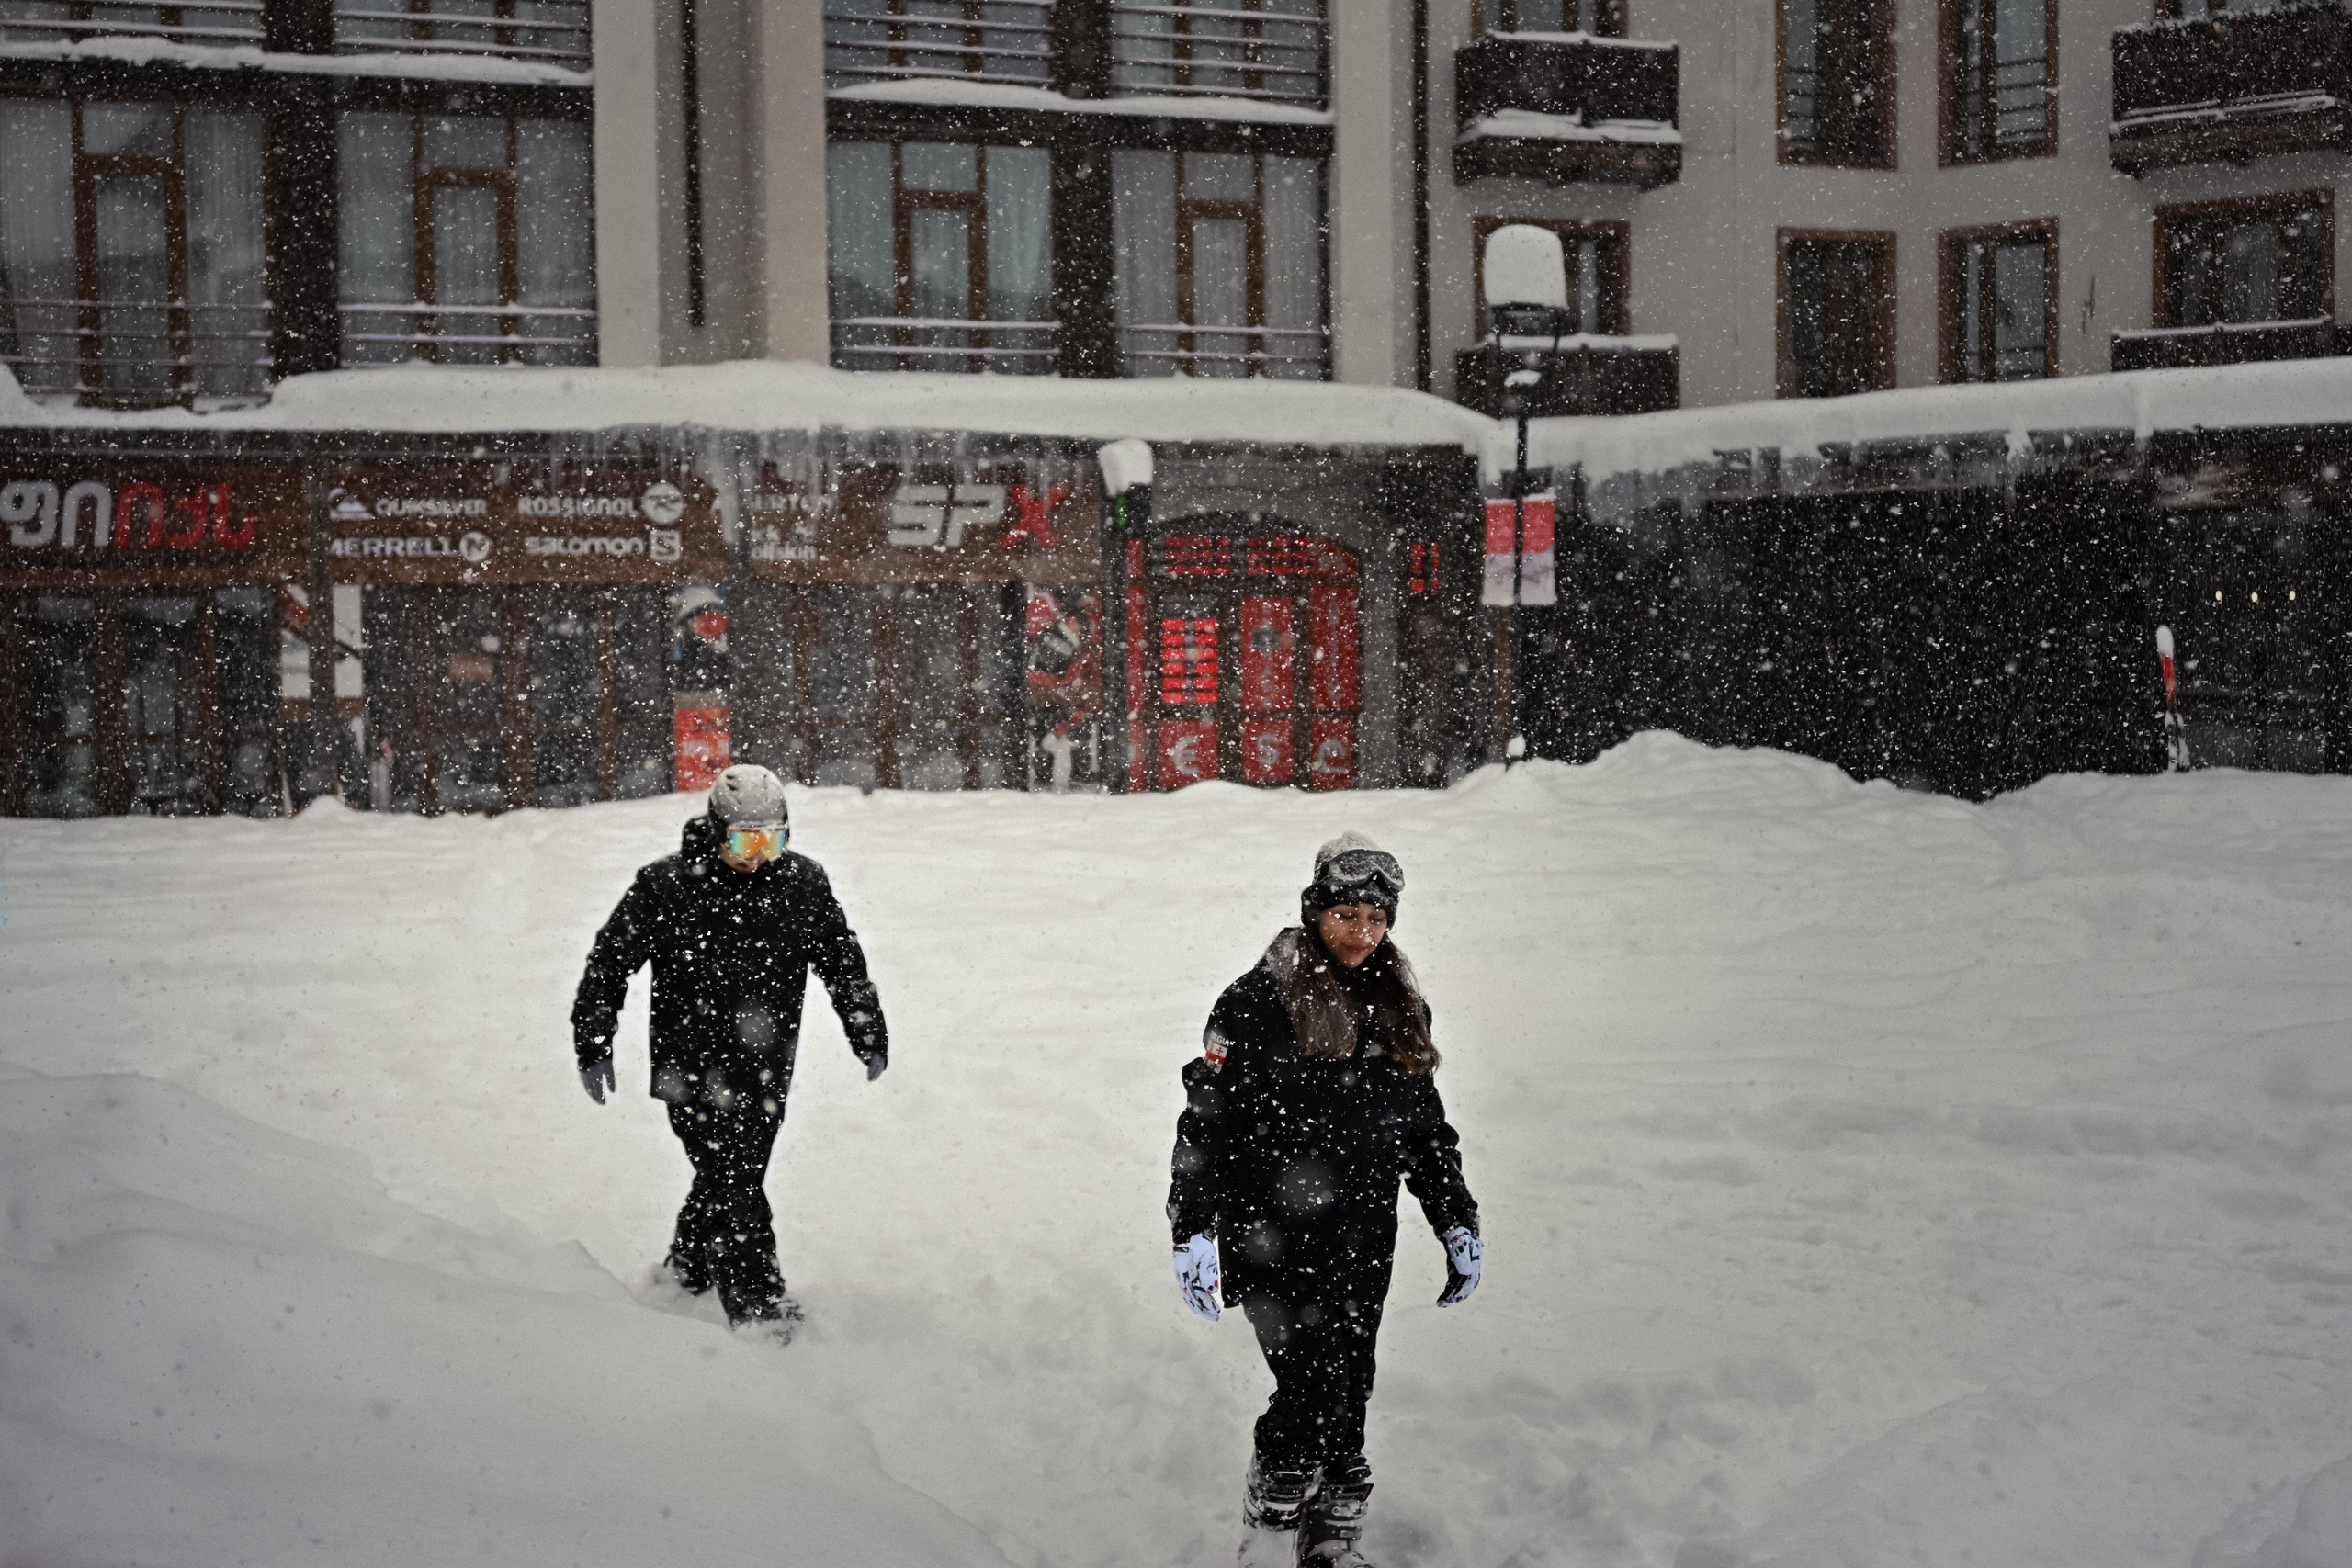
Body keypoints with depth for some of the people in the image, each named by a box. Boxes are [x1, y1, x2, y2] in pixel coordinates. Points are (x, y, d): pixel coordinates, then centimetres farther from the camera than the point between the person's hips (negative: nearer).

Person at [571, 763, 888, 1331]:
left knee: (737, 1175, 12)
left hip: (765, 1068, 4)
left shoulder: (804, 883, 0)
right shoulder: (665, 886, -11)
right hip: (692, 1066, -4)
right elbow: (609, 961, -3)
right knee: (733, 1184, -11)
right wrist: (593, 1045, -5)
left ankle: (685, 1271, 33)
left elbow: (844, 962, 14)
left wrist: (870, 1038, 17)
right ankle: (758, 1305, -10)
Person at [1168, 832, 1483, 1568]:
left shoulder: (1398, 1007, 11)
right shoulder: (1259, 1002, -8)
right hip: (1274, 1235, -5)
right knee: (1313, 1391, -14)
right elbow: (1207, 1118, -8)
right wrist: (1193, 1232, -12)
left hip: (1363, 1244, 5)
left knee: (1349, 1398, 8)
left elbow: (1425, 1124, 21)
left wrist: (1459, 1224, 18)